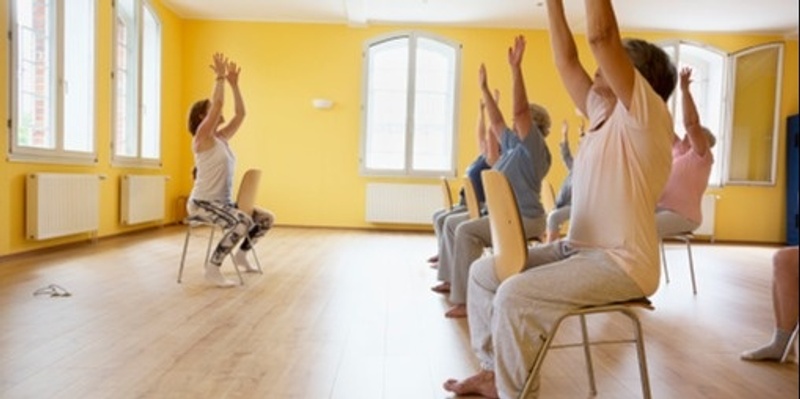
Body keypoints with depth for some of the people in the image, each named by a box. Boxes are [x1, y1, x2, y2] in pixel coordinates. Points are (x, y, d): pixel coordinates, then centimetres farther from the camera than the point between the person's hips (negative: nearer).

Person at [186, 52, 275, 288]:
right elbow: (218, 103, -22)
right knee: (244, 222, -33)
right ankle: (212, 268, -22)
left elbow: (240, 113, 11)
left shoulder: (221, 138, 11)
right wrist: (220, 76, -15)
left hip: (223, 202, 9)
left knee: (267, 219, 4)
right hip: (202, 203, -9)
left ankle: (241, 254, 20)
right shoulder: (202, 138, -11)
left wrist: (234, 83, 9)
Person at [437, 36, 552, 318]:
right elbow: (496, 121, 24)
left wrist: (516, 68, -25)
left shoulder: (534, 148, -10)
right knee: (452, 223, 11)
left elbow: (520, 109, -22)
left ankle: (469, 299, -24)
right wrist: (484, 88, 27)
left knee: (466, 231, -27)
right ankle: (456, 282, 15)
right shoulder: (513, 145, 15)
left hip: (524, 219, -10)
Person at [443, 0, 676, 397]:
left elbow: (601, 35, -21)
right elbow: (566, 58, 13)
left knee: (515, 294, -28)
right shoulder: (603, 112, 13)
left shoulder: (648, 117, -12)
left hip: (622, 264, -9)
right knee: (485, 272, 6)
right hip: (577, 249, 9)